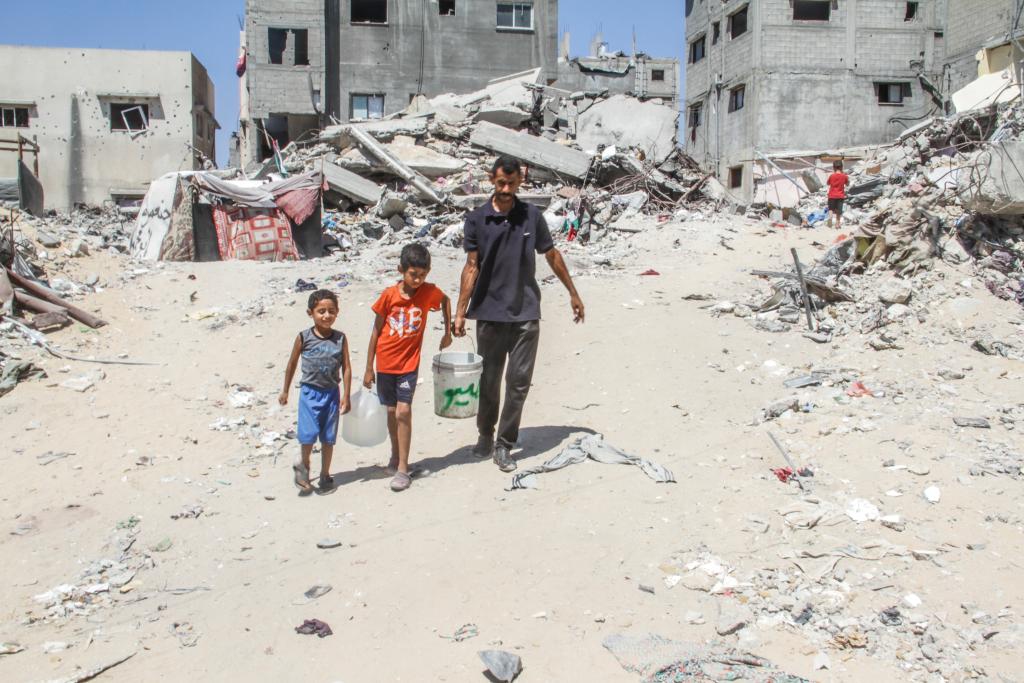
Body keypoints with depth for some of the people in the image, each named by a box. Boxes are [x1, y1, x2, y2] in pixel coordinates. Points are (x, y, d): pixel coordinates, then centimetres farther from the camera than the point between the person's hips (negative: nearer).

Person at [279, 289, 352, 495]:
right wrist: (285, 391, 11)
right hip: (310, 392, -2)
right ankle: (303, 465, 18)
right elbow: (292, 364, 4)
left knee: (328, 437, 11)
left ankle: (325, 475, 25)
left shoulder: (340, 339, -4)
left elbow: (346, 368, -1)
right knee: (308, 434, -10)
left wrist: (346, 396, -5)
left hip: (331, 393, 2)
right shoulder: (304, 337, -7)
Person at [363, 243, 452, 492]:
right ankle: (396, 456, 32)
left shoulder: (429, 292, -8)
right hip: (386, 364, 1)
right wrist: (369, 368, 1)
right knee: (392, 411, 12)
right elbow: (376, 331, -2)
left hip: (409, 364, -1)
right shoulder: (389, 295, -10)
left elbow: (446, 301, 16)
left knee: (403, 411, -11)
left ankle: (402, 468, -4)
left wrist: (448, 333, 15)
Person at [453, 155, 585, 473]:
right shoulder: (477, 220, 0)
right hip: (489, 313, 0)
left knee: (519, 382, -1)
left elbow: (552, 255, 13)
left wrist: (573, 293, 17)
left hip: (526, 313, 1)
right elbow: (472, 267, -1)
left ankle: (504, 445, 10)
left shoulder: (532, 216, 4)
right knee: (489, 381, 9)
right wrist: (460, 311, -6)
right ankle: (485, 434, 31)